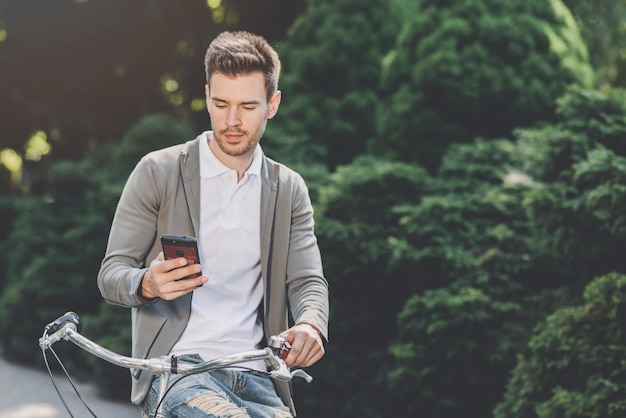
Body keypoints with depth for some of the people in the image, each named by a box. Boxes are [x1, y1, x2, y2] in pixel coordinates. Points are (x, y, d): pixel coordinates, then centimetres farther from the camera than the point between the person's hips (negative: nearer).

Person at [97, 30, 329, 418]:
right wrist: (149, 283, -22)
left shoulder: (289, 190, 15)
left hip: (255, 375, 3)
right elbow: (111, 274, 2)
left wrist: (310, 326, -17)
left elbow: (308, 280, 7)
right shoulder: (158, 172, 4)